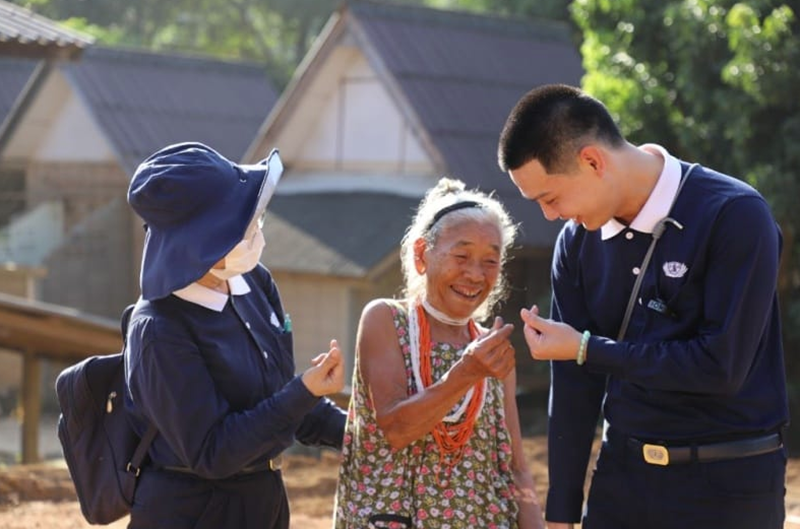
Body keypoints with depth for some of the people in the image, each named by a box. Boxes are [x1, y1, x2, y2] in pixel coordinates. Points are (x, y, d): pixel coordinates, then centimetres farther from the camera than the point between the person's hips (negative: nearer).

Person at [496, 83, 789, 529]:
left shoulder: (735, 216, -15)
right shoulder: (578, 242, 4)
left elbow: (722, 366, -20)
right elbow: (574, 386, 6)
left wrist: (588, 349, -14)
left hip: (725, 483, -5)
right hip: (622, 474, 5)